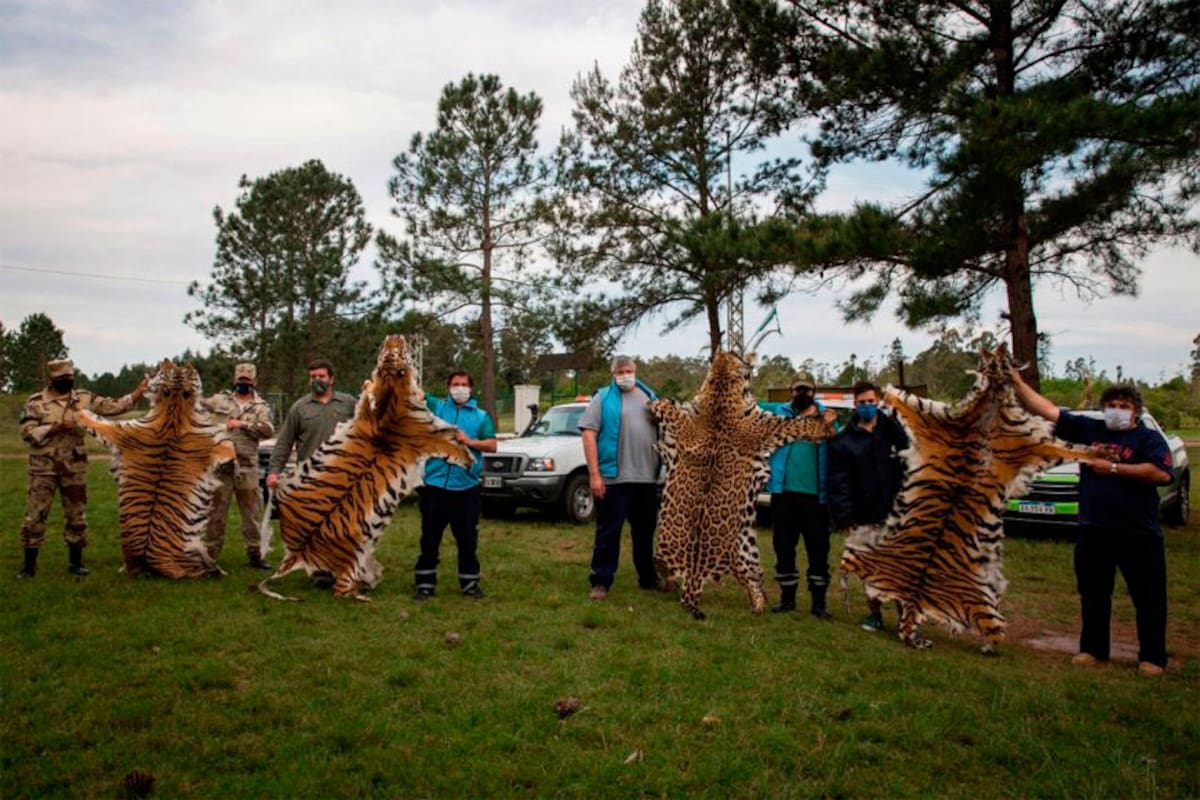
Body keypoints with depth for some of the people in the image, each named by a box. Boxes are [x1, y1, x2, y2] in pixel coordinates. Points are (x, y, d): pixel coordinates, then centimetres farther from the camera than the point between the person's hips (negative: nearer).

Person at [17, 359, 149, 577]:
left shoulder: (84, 398, 3)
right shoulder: (35, 402, -5)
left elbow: (113, 407, -2)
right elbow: (27, 432, -11)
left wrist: (138, 392, -12)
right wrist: (56, 428, -21)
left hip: (75, 467, 3)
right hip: (44, 468, -2)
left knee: (76, 515, 8)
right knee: (35, 515, 1)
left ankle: (76, 562, 19)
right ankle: (29, 565, 13)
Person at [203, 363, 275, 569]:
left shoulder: (261, 406, 6)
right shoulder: (220, 400, 9)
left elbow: (268, 430, -10)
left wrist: (243, 424, -19)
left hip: (247, 467, 0)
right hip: (220, 464, 0)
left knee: (252, 513, 5)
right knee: (216, 511, 5)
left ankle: (254, 553, 14)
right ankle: (210, 552, 14)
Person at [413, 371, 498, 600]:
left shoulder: (481, 416, 10)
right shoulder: (436, 407, 9)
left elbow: (492, 445, 1)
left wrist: (469, 441, -13)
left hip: (467, 487, 0)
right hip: (435, 484, 0)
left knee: (468, 539, 8)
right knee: (430, 538, 6)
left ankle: (470, 583, 20)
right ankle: (425, 584, 15)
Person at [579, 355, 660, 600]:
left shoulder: (649, 397, 14)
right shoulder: (602, 398, -1)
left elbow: (663, 429, 21)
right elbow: (588, 434, -8)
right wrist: (594, 474, -15)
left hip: (647, 477, 5)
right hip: (613, 478, -5)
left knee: (645, 531, 15)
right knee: (608, 532, 0)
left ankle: (648, 577, 28)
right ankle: (601, 581, 7)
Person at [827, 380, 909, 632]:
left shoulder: (893, 430, 2)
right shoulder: (843, 441, 0)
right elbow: (839, 482, -3)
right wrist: (843, 517, -8)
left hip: (896, 513, 0)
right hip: (866, 516, 0)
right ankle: (875, 612, 23)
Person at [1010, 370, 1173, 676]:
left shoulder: (1148, 438, -3)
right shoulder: (1088, 429, 8)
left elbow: (1162, 473, -21)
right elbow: (1046, 409, 5)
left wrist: (1113, 468, -18)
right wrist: (1017, 382, -1)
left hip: (1138, 535, -4)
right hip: (1093, 531, 4)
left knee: (1149, 598, 5)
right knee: (1092, 595, 14)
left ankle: (1152, 657, 18)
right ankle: (1093, 649, 27)